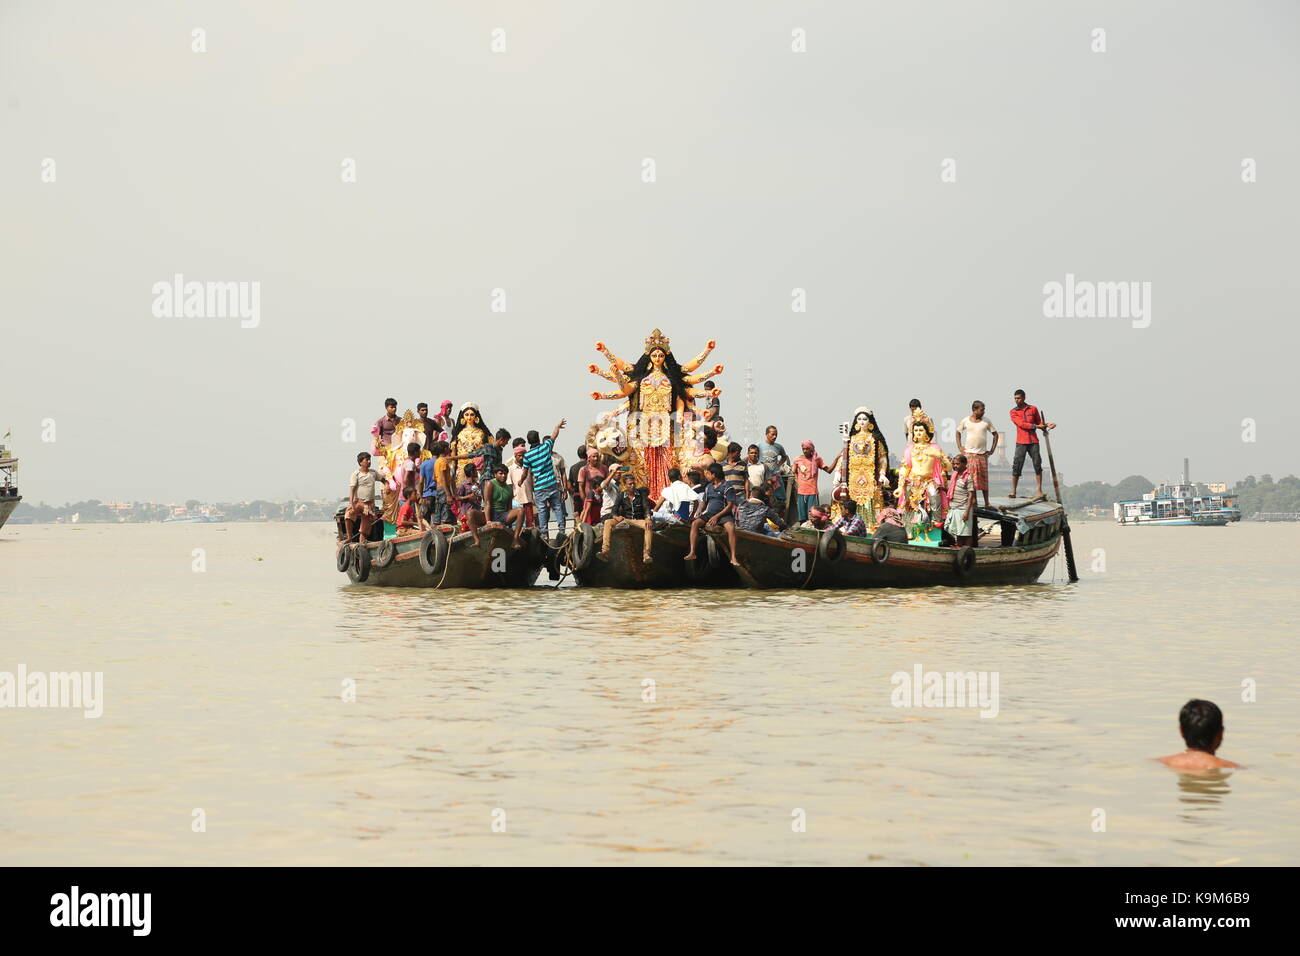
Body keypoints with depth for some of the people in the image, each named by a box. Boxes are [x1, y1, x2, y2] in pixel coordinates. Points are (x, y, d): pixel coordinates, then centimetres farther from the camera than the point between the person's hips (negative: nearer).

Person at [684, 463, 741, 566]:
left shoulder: (726, 487, -5)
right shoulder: (708, 487, 15)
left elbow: (730, 505, -10)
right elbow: (703, 503, 22)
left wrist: (717, 516, -17)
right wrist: (698, 514, 1)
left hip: (723, 514, -5)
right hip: (709, 513, 5)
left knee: (731, 528, -35)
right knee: (695, 523, -21)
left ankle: (733, 558, -35)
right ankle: (692, 553, -24)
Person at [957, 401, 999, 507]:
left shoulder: (986, 421, 3)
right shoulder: (966, 421, 2)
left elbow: (995, 434, 11)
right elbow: (958, 432, 16)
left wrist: (993, 449, 4)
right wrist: (959, 447, 7)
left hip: (982, 454, 1)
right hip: (969, 453, -1)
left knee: (984, 479, 2)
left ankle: (987, 503, 6)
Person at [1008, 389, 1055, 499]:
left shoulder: (1033, 409, 10)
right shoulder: (1014, 412, 4)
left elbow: (1039, 422, 15)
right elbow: (1021, 424, -8)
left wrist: (1046, 425, -4)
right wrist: (1035, 426, -13)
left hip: (1033, 442, 2)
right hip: (1021, 443, -2)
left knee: (1037, 465, -1)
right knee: (1017, 466, -7)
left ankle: (1038, 490, 4)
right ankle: (1013, 491, -4)